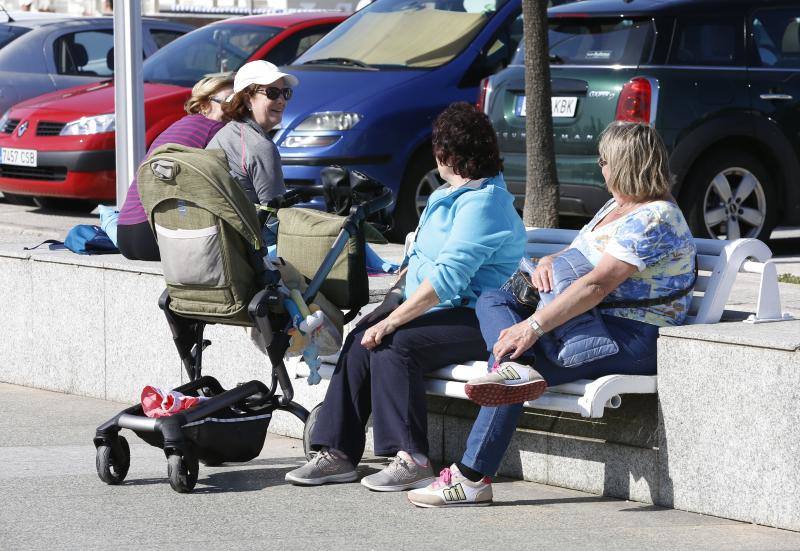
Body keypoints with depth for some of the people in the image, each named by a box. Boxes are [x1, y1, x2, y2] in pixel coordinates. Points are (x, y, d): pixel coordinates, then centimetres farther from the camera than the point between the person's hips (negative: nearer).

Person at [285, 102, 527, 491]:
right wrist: (397, 293, 16)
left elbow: (449, 276, -25)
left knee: (395, 345, -29)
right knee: (362, 341, -12)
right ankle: (338, 453, -16)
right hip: (429, 309, 10)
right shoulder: (449, 196, 20)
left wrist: (392, 321, -26)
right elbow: (423, 256, 33)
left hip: (473, 318, -9)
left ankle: (411, 459, -27)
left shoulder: (482, 202, -16)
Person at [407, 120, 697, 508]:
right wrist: (547, 264, 0)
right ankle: (519, 367, -29)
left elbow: (597, 285, -26)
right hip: (592, 324, 10)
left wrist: (534, 326, -30)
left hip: (634, 339, -10)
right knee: (492, 300, -1)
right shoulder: (617, 207, 18)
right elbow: (576, 255, 26)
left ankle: (472, 480, -23)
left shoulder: (654, 219, -16)